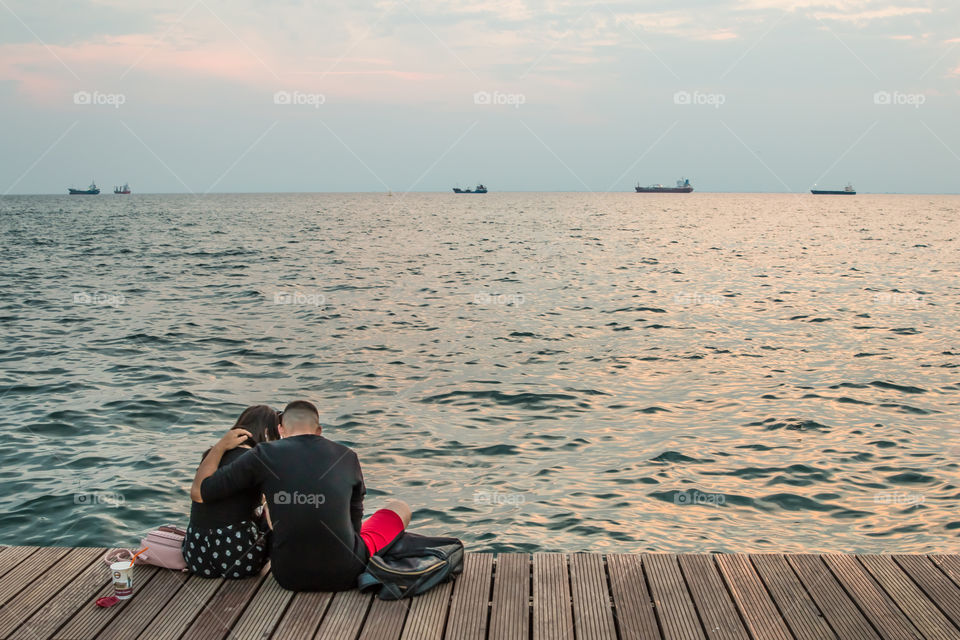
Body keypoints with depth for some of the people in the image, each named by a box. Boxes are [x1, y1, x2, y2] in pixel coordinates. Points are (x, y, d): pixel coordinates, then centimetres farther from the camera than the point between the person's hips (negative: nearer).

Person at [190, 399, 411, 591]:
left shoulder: (263, 456, -5)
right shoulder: (347, 457, 0)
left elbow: (199, 492, 0)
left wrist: (221, 446, 14)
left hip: (289, 578, 2)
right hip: (345, 575, -1)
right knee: (400, 508, 25)